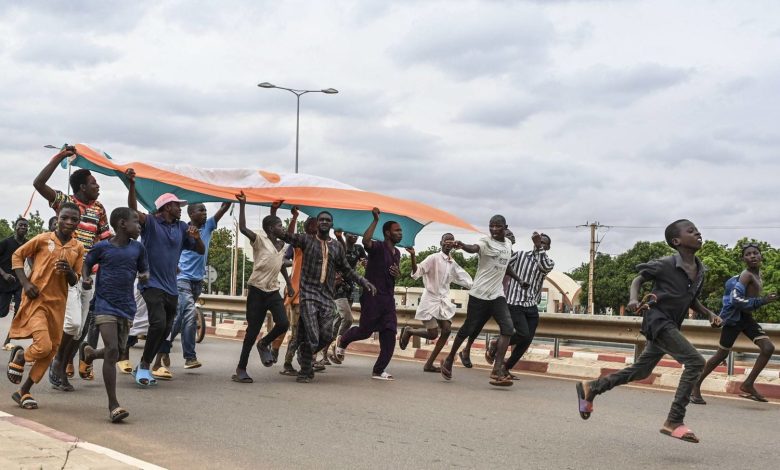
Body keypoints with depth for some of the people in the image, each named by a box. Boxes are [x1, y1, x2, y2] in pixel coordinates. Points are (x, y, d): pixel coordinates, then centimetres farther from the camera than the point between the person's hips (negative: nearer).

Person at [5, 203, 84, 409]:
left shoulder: (78, 248, 5)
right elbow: (18, 255, 4)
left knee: (51, 350, 7)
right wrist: (25, 283, -8)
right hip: (36, 299, -5)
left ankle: (24, 391, 22)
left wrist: (69, 271, -15)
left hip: (57, 303, 5)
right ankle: (19, 357, 16)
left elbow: (74, 281, 8)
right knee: (43, 346, -19)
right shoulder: (43, 239, -6)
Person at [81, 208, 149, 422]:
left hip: (127, 307, 5)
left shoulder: (138, 248, 4)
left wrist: (144, 276, -9)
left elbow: (144, 270, 14)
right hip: (105, 306, -5)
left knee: (116, 352, 13)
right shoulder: (102, 247, -5)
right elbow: (87, 263, 10)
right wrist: (85, 279, -9)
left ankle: (92, 353, 51)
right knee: (112, 350, -16)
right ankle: (113, 405, -10)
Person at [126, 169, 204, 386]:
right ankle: (144, 365, -8)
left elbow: (201, 251, 13)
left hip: (171, 288, 7)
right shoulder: (150, 222, -4)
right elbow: (133, 211, -23)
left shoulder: (182, 228, 11)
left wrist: (196, 237, -9)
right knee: (158, 323, -24)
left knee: (165, 331, 11)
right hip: (152, 284, -7)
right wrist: (131, 184, -38)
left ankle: (144, 366, 28)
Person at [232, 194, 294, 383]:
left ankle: (264, 344, 18)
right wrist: (242, 204, -22)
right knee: (253, 330, -4)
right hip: (257, 291, -5)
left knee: (283, 323, -14)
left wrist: (289, 284, 26)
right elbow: (243, 228, -23)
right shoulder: (260, 240, -7)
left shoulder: (281, 245, 12)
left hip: (273, 291, 5)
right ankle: (241, 369, 8)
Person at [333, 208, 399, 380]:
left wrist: (398, 273, 6)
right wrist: (375, 220, -30)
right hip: (372, 296, -7)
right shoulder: (377, 247, -10)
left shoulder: (397, 253, 16)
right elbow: (365, 240, -33)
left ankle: (379, 370, 5)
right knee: (365, 330, -2)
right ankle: (342, 342, 30)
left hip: (388, 298, 7)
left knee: (389, 334, -1)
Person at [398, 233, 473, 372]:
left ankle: (429, 364, 4)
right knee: (433, 334, -10)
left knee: (446, 331, -5)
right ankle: (408, 331, 19)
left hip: (444, 301, 7)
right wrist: (413, 257, -36)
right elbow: (416, 273, -19)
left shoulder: (453, 264, 11)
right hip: (430, 300, -7)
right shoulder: (434, 258, -10)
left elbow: (466, 281, 20)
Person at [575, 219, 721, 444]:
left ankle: (591, 387, 32)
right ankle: (674, 421, -16)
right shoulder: (665, 265, -15)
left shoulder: (700, 270, 5)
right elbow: (638, 279, -3)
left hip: (671, 326, 8)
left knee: (641, 370, 17)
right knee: (695, 361, -20)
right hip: (657, 321, -8)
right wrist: (634, 299, -22)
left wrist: (709, 313, 3)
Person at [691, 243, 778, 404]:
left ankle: (748, 385, 0)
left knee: (768, 348, -6)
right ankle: (695, 386, 11)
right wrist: (762, 301, -31)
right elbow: (735, 299, -31)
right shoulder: (747, 275, -18)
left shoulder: (758, 273, 10)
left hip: (747, 317, 8)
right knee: (721, 355, -2)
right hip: (735, 317, -8)